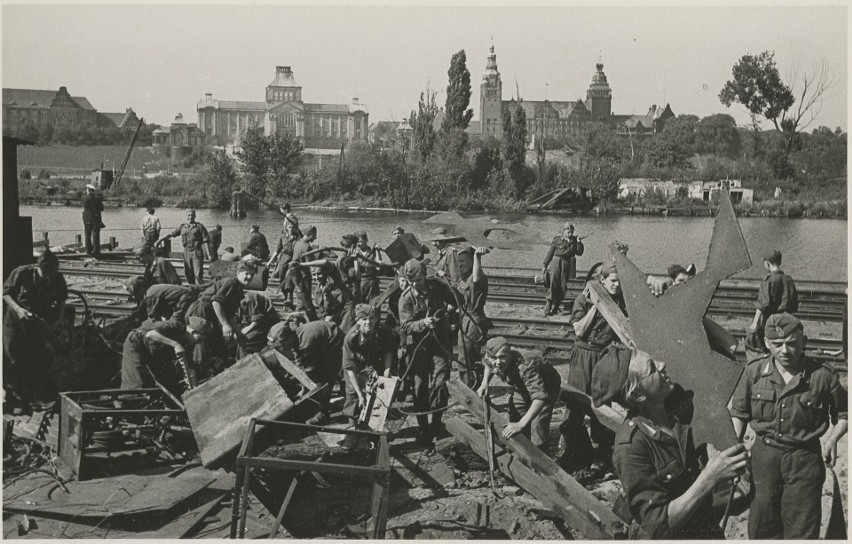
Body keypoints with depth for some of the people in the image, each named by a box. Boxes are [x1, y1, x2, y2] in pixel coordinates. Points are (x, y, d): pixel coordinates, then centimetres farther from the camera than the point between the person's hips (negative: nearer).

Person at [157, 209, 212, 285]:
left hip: (197, 252, -5)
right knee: (188, 274, 7)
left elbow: (206, 241, -3)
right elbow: (170, 234, 13)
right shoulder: (182, 227, 12)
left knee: (198, 274, -10)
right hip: (186, 252, 5)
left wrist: (209, 254, -8)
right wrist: (159, 240, 9)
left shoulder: (199, 226, 0)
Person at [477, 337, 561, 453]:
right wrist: (484, 383, -8)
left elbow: (540, 397, -55)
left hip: (545, 388, -7)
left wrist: (521, 424, -60)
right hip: (522, 389, 7)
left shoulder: (525, 366, -46)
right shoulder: (490, 360, -23)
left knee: (537, 427, -19)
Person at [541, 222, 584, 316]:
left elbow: (579, 253, 8)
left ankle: (556, 307, 11)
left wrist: (579, 243, -8)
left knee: (563, 286, 2)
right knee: (553, 282, -16)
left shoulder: (574, 240, 10)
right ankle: (548, 306, -17)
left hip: (567, 264, 3)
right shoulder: (557, 240, 2)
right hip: (556, 262, -3)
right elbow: (550, 253, 5)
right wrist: (544, 265, 5)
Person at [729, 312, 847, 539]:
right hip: (764, 454, 2)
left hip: (804, 457, -2)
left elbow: (844, 414, 5)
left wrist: (833, 438, -11)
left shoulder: (821, 376, -11)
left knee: (802, 529, 6)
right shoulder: (754, 371, -6)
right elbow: (739, 414, 6)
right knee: (762, 528, 14)